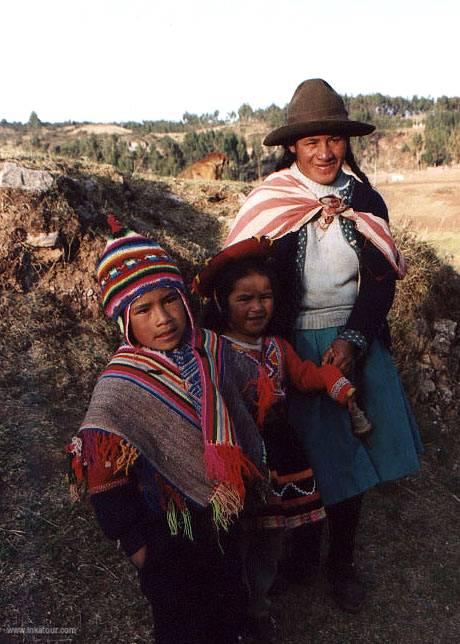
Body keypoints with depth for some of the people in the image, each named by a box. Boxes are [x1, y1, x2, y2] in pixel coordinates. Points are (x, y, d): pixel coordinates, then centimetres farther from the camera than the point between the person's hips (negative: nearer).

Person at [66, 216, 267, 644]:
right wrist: (135, 542, -13)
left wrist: (244, 487, 11)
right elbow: (105, 477, -19)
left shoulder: (211, 349, -12)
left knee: (230, 607, 28)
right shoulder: (118, 388, -26)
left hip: (227, 515, 5)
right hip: (172, 531, -4)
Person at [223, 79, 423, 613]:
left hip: (358, 342, 3)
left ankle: (341, 560, 30)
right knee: (310, 454, 6)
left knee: (350, 451, 9)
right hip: (297, 346, -2)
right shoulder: (269, 204, -6)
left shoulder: (364, 200, 2)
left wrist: (352, 340, -13)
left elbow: (381, 278, -1)